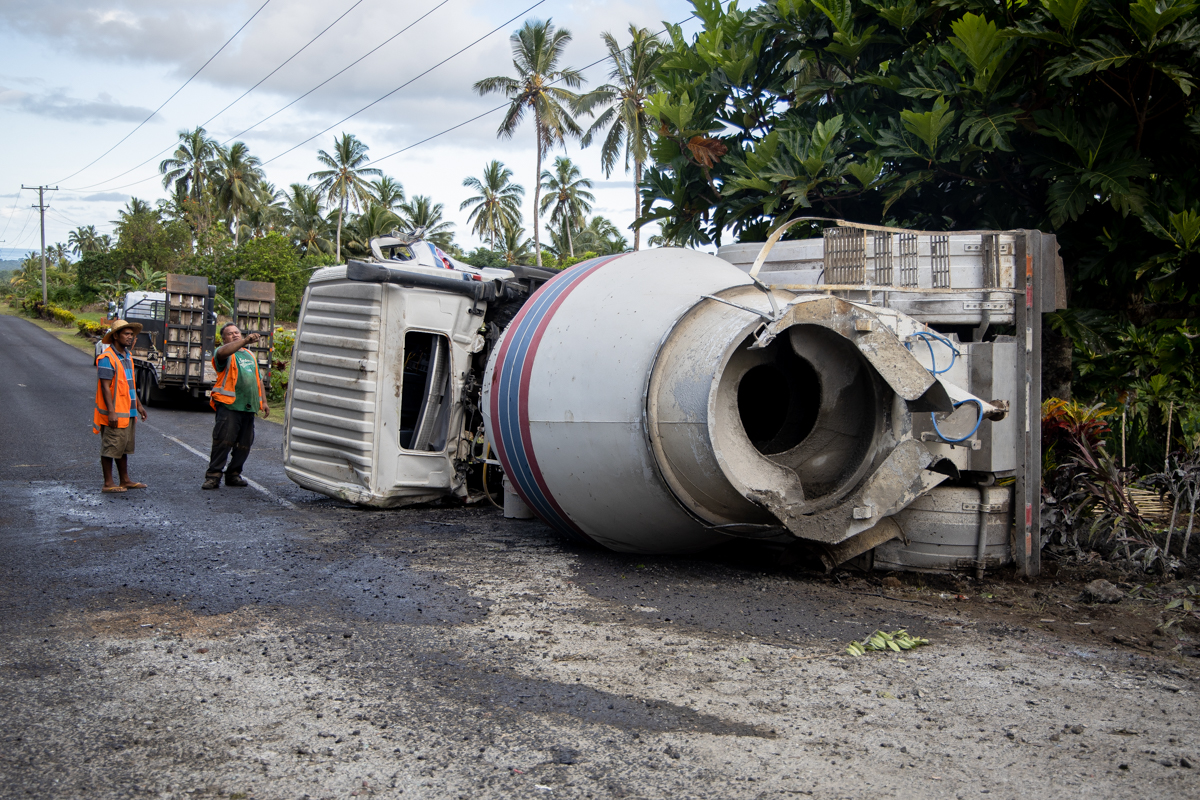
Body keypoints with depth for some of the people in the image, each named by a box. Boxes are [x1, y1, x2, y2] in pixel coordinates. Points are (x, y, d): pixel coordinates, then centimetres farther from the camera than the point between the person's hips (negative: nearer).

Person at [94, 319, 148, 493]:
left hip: (128, 412, 9)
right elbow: (105, 386, -19)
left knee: (123, 448, 15)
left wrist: (138, 405, 21)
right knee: (110, 448, -2)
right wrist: (111, 412, -23)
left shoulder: (127, 356, 14)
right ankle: (108, 483, 4)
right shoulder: (107, 358, -14)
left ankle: (125, 480, 23)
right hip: (114, 414, -9)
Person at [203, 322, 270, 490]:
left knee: (244, 444, 7)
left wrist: (263, 401, 22)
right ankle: (213, 476, -7)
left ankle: (233, 474, 17)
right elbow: (223, 352, -25)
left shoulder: (250, 355, 24)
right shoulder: (224, 352, 2)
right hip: (229, 405, -7)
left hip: (249, 407, 7)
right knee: (223, 441, -12)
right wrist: (245, 341, -36)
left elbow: (258, 380, 29)